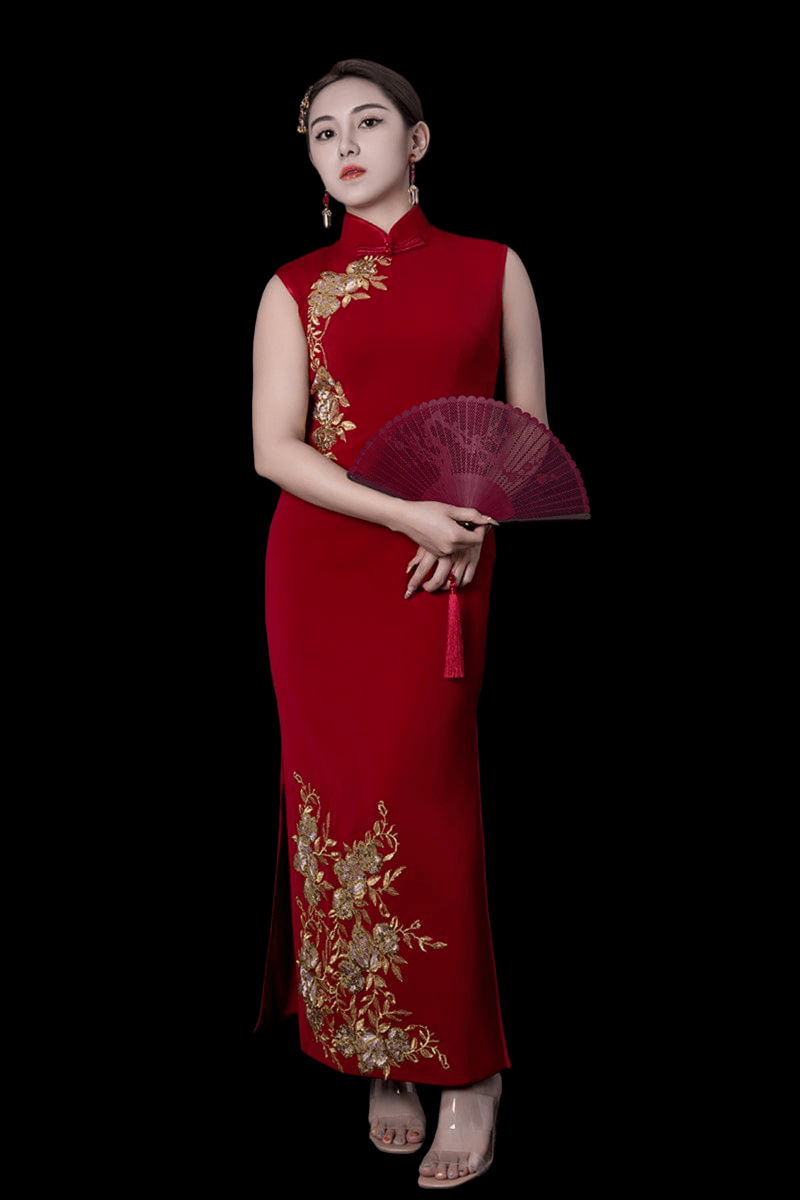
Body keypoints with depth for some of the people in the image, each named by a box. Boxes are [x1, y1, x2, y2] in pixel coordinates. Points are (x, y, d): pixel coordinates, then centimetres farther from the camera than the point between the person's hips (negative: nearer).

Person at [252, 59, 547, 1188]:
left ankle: (465, 1070, 5)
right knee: (341, 794, 0)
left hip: (446, 569, -1)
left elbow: (529, 428, 10)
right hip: (322, 563, 2)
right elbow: (275, 447, 0)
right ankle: (382, 1062, 13)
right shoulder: (295, 287, 10)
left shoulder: (493, 268, 11)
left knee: (418, 793, -10)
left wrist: (464, 523, -10)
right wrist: (404, 510, -14)